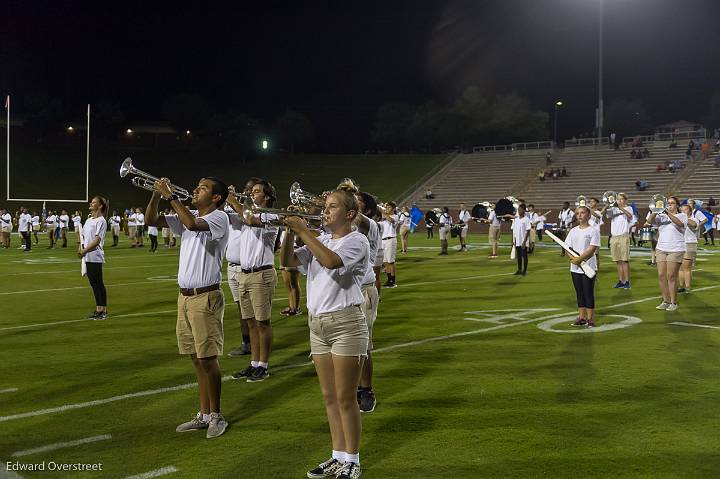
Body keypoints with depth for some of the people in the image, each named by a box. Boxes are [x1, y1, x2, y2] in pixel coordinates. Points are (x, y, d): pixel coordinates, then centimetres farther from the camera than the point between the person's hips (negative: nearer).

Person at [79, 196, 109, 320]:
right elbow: (84, 236, 19)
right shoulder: (88, 220, 16)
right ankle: (98, 309, 17)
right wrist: (80, 249, 3)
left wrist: (84, 251, -17)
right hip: (88, 257, 8)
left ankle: (104, 311, 1)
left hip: (95, 257, -8)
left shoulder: (101, 221, -10)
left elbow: (97, 240, -17)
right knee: (93, 283, 11)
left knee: (98, 283, -5)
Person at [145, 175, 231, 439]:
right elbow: (151, 220, 11)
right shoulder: (187, 217, 13)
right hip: (185, 296, 8)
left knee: (207, 358, -3)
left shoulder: (219, 218, -10)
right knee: (196, 359, 12)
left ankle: (216, 415, 10)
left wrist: (170, 195, -22)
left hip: (205, 297, -8)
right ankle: (204, 414, 21)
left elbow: (193, 224, -30)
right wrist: (157, 194, -4)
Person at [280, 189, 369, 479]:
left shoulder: (356, 241, -8)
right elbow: (287, 262, 5)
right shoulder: (320, 241, 15)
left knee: (345, 398, -1)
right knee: (329, 397, 13)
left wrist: (303, 231, -22)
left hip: (345, 323, -7)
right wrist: (290, 232, -9)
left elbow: (331, 261, -27)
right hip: (317, 324, 7)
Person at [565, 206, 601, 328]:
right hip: (575, 268, 5)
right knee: (579, 293, 10)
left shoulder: (593, 230, -6)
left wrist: (580, 259, -21)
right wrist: (572, 258, -13)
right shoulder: (573, 231, 10)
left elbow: (592, 249, -15)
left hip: (589, 267, -5)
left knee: (588, 293, 0)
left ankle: (590, 318, 8)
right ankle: (581, 317, 18)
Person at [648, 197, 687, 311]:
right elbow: (651, 221, -2)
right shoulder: (662, 216, 15)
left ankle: (673, 302, 1)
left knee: (671, 276, -7)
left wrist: (668, 213, -31)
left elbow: (680, 223, -19)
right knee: (661, 276, 1)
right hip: (661, 249, 4)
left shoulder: (682, 216, 4)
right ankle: (665, 301, 10)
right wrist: (655, 211, -20)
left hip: (675, 250, -4)